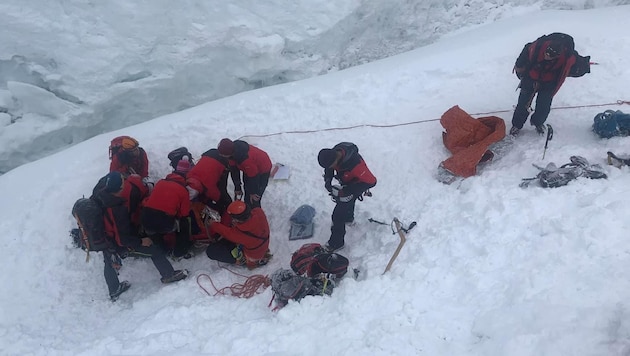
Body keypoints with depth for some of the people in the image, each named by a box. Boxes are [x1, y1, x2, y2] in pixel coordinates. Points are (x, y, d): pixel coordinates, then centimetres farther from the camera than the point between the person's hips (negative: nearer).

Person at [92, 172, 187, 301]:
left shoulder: (99, 195, -19)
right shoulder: (117, 211, -39)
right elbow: (123, 238, -30)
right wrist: (140, 242, -15)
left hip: (102, 239, 8)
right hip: (118, 243, -8)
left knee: (109, 263, 29)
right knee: (154, 250, 5)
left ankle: (114, 291, 51)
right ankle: (168, 275, 22)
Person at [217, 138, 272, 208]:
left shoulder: (246, 160, -45)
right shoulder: (234, 150, -21)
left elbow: (253, 177, -29)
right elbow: (234, 169, -6)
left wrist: (253, 192, -13)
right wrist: (237, 188, 2)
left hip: (262, 171, -8)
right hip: (250, 169, 8)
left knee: (253, 200, -5)